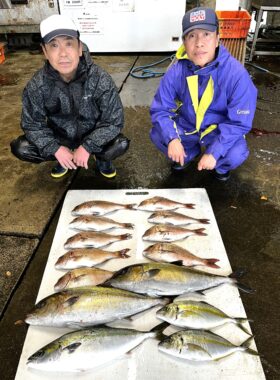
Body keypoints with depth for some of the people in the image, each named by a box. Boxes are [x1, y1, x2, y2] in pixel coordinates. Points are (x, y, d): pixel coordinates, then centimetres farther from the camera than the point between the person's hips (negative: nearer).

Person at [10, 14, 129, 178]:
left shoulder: (100, 79, -24)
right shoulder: (37, 85, -18)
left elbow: (113, 121, -21)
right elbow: (32, 123, -9)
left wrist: (87, 147, -27)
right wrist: (55, 149, -23)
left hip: (93, 136, -2)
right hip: (60, 138, 2)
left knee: (121, 144, -30)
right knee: (20, 148, -17)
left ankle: (101, 158, 8)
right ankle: (62, 159, 12)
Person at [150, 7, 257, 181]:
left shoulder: (237, 74, -26)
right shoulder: (176, 71, -19)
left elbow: (239, 122, -23)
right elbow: (160, 109, -15)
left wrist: (214, 152, -32)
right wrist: (172, 139, -33)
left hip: (220, 130, -3)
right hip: (187, 125, 3)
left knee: (236, 154, -31)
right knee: (157, 135, -19)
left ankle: (221, 165, 10)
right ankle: (189, 152, 13)